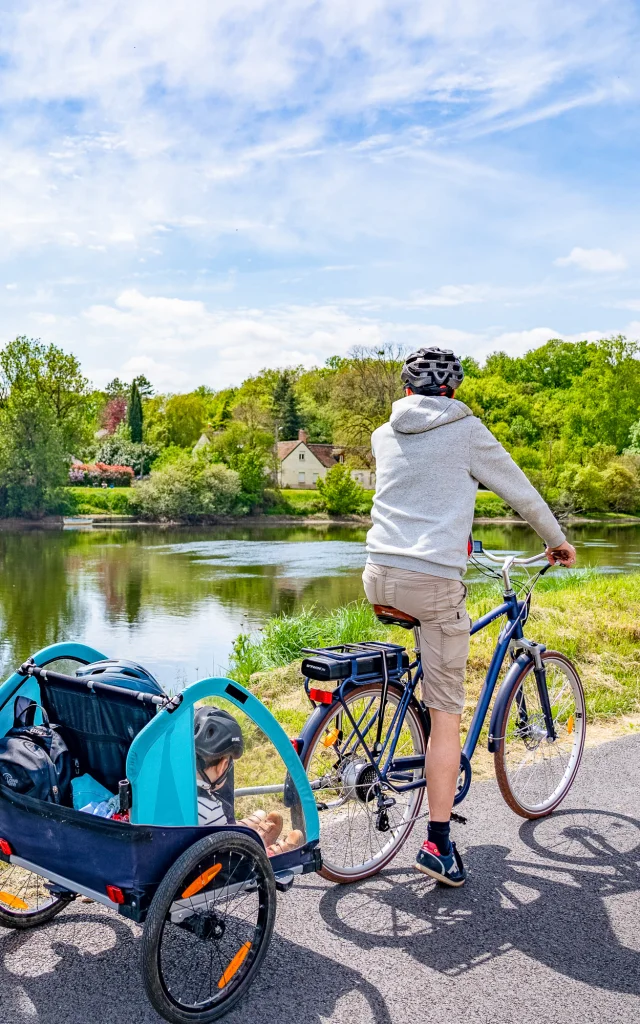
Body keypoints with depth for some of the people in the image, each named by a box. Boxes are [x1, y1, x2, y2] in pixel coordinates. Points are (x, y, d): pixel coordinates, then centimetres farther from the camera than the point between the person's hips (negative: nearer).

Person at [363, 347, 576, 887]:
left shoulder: (384, 435, 15)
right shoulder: (466, 431, 2)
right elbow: (520, 491, 11)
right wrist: (558, 541, 28)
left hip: (379, 578, 5)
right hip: (434, 579, -5)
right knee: (447, 713, 3)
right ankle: (438, 844, 6)